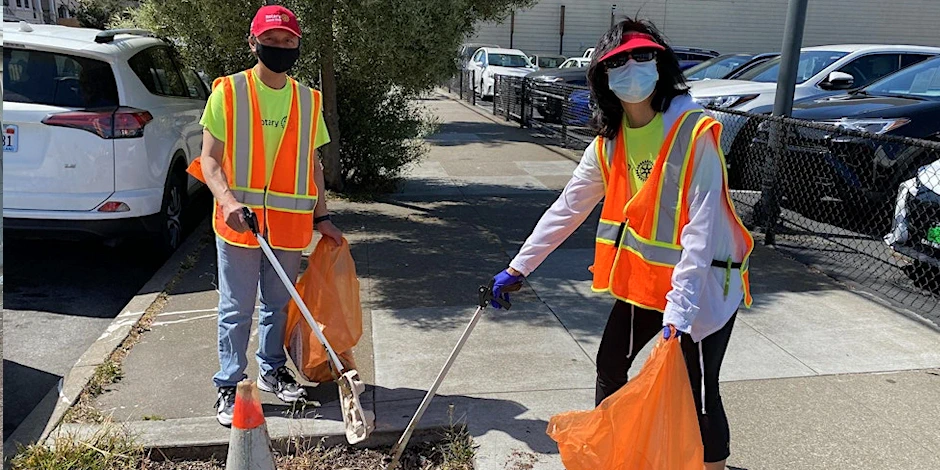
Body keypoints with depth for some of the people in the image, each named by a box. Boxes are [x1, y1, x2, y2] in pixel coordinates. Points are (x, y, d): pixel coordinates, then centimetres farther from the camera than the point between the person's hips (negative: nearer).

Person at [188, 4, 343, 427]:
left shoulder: (308, 101, 7)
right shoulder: (228, 92, -4)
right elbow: (210, 158, -5)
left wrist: (321, 218, 10)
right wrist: (227, 200, -23)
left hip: (289, 225, 3)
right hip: (239, 222, -3)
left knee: (279, 304, 15)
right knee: (236, 309, 5)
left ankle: (271, 370, 33)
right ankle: (229, 385, 18)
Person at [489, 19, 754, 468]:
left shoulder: (694, 132, -21)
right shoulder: (610, 141, -1)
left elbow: (701, 225, -24)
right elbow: (568, 207, 4)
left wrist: (681, 305, -29)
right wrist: (519, 267, 4)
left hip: (702, 280, -7)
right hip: (644, 276, 7)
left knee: (699, 392, -2)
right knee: (609, 364, 17)